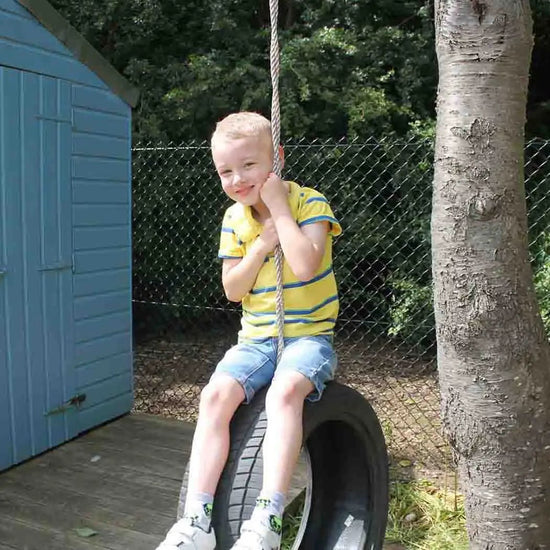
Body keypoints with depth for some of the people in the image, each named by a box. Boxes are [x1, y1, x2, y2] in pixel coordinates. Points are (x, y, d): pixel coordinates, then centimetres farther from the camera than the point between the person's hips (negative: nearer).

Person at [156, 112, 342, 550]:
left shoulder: (309, 202, -7)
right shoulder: (234, 219, 7)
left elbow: (305, 266, -25)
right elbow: (232, 291, 3)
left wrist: (278, 205, -19)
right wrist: (262, 244, -10)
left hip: (309, 333, -4)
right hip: (256, 337, 4)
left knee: (284, 391, -34)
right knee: (215, 395, -21)